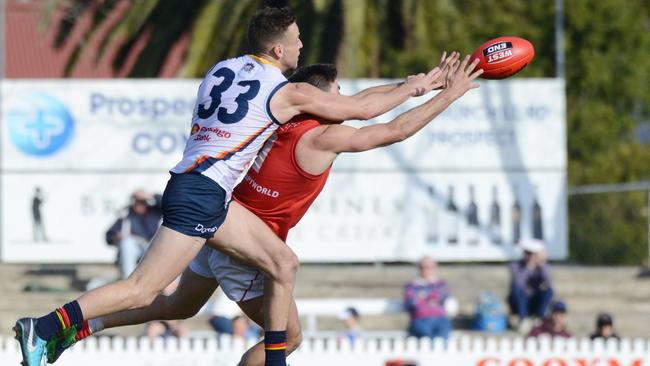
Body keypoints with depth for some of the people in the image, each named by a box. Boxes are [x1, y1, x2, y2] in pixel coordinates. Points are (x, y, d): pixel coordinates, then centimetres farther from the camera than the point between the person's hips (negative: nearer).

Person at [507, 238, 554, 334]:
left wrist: (542, 266, -30)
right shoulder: (516, 265, -12)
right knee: (517, 288, -32)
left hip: (534, 303, 2)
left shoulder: (542, 267, -5)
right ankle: (524, 319, -26)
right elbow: (516, 283, -31)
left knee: (549, 290, -24)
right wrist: (529, 267, -37)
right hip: (519, 303, -2)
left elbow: (548, 284, -23)